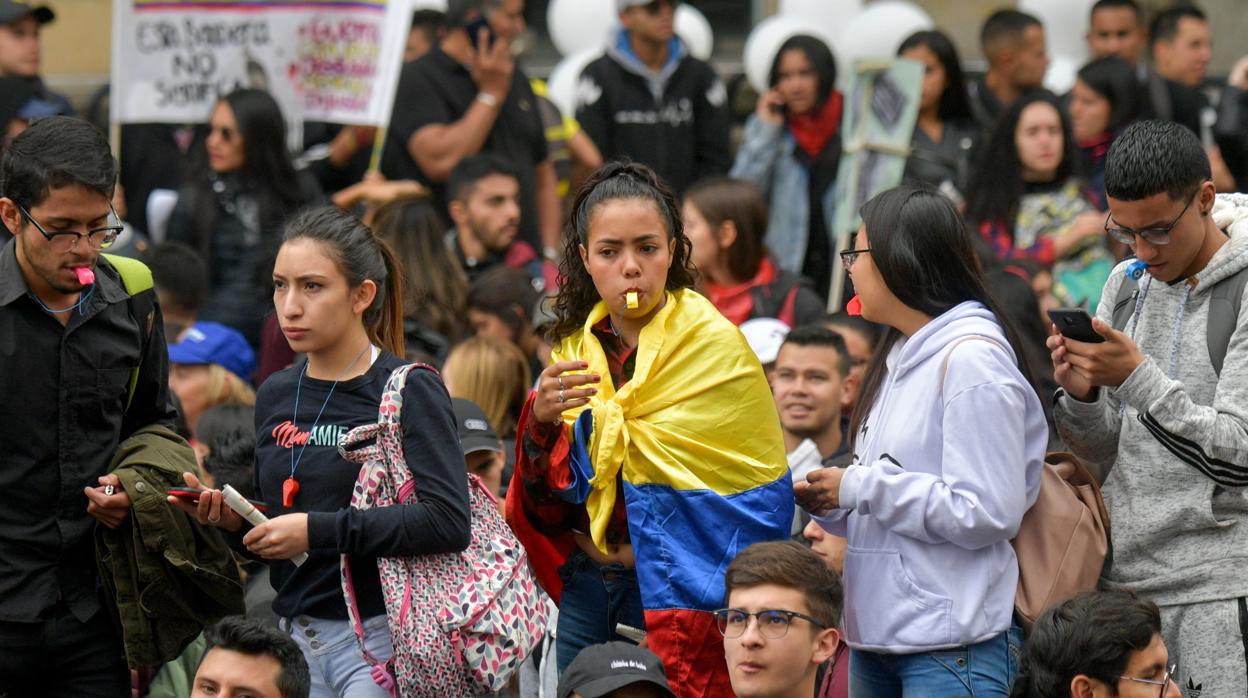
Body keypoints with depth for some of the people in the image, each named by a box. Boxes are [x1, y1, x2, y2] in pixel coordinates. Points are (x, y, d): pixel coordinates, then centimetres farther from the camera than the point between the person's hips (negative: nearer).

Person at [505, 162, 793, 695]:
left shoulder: (715, 346, -7)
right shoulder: (574, 349, 8)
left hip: (680, 594, -5)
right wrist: (541, 421, -15)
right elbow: (546, 500, 4)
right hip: (587, 593, 5)